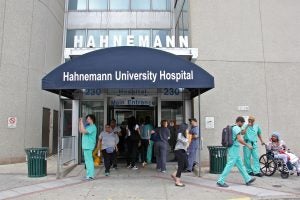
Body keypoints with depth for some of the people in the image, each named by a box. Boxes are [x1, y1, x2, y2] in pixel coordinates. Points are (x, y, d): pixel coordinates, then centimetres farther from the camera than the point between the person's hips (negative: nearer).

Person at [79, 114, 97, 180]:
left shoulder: (92, 127, -14)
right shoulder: (88, 126, 15)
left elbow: (84, 131, -24)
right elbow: (80, 131, 19)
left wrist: (81, 122, -18)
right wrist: (80, 122, 10)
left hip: (89, 146, -10)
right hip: (86, 146, 10)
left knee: (89, 160, -7)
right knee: (88, 160, 15)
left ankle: (91, 176, -3)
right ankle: (89, 174, 23)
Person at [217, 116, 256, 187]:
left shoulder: (231, 127, 15)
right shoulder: (237, 128, -14)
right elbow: (239, 139, -23)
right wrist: (247, 145, -13)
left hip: (232, 149, 10)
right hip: (234, 149, -10)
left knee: (240, 165, 16)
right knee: (229, 165, -7)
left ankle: (248, 179, 26)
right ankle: (220, 181, -5)